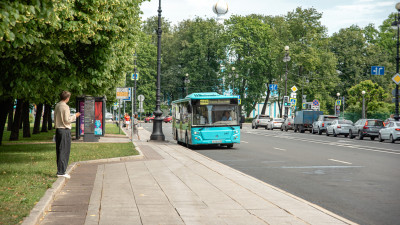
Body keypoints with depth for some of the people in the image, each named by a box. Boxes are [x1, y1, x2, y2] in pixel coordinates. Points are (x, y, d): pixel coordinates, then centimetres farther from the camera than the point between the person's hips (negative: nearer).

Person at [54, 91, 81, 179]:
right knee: (64, 152, -6)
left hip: (58, 129, 8)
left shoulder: (57, 106, 11)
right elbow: (67, 120, -16)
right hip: (65, 130, -8)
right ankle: (61, 172, -7)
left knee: (59, 151, 11)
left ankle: (60, 170, 15)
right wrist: (75, 116, -3)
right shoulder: (65, 106, -13)